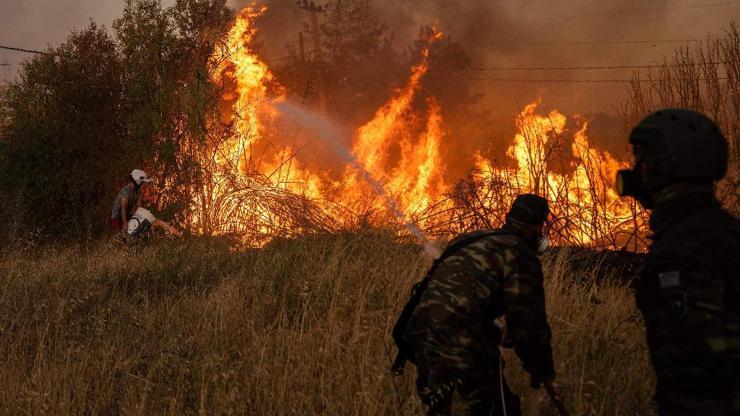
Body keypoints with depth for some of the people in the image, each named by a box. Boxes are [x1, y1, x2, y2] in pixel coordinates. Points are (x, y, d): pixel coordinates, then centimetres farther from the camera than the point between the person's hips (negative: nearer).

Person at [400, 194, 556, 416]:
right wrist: (542, 368, 4)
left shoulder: (469, 240, 22)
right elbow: (528, 318, -9)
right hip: (464, 346, -8)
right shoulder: (520, 254, -4)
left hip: (421, 335, 8)